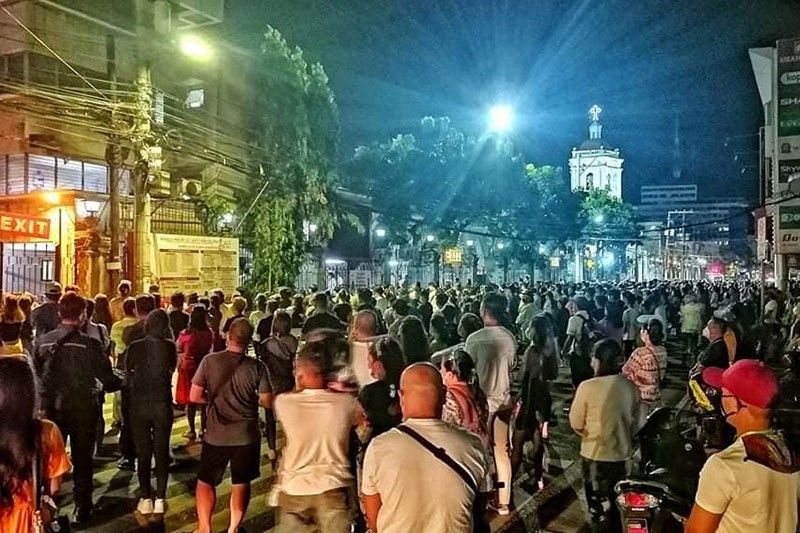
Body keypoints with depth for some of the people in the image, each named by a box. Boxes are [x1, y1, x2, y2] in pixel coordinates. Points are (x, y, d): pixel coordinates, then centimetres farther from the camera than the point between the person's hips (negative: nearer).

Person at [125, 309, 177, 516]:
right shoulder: (169, 347, -10)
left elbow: (127, 371, 4)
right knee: (162, 452, 10)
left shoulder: (135, 347, -11)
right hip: (162, 404, 0)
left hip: (139, 404, 0)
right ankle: (160, 499, 12)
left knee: (143, 452, 11)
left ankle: (146, 498, 13)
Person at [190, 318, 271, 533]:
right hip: (247, 435, 1)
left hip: (216, 435, 0)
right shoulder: (257, 366, -11)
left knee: (205, 481, 19)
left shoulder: (209, 360, -11)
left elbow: (195, 397, -7)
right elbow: (267, 401, -8)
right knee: (241, 483, 19)